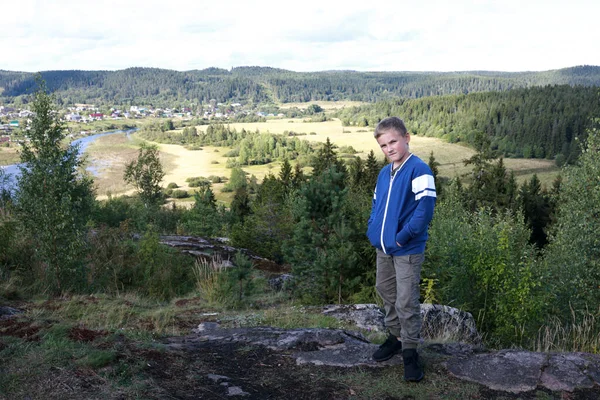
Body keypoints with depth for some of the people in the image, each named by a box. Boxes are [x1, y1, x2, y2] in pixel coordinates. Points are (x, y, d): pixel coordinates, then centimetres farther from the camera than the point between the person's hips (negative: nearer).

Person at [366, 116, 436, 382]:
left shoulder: (419, 170, -15)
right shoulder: (384, 173, 10)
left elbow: (425, 208, -23)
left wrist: (404, 236, -21)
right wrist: (372, 230, 5)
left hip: (408, 251, -8)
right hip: (383, 249, 8)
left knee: (406, 302, -2)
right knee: (386, 293, 20)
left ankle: (410, 350, 13)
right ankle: (395, 336, 38)